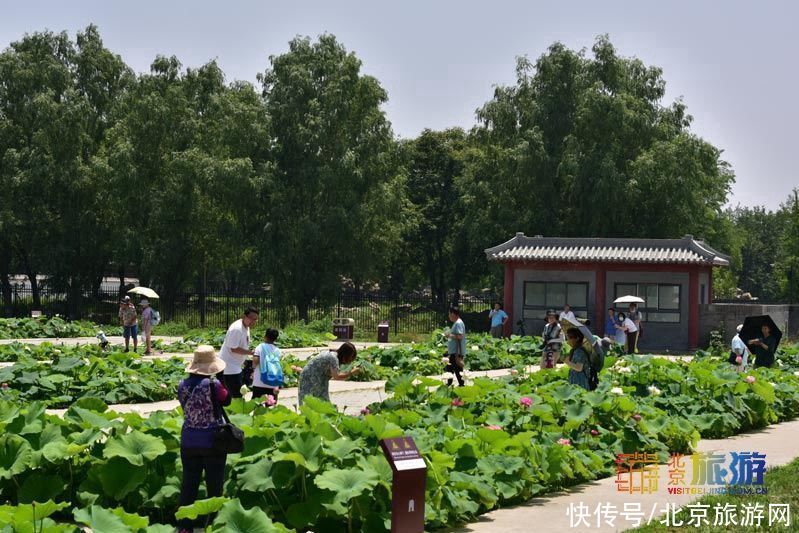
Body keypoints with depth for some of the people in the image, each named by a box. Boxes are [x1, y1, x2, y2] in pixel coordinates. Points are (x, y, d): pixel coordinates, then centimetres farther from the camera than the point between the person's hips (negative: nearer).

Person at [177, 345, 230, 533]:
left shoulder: (183, 385, -5)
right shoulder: (213, 385, -18)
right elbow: (226, 401, -4)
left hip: (189, 442, 4)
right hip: (213, 441, -4)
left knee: (188, 485, 13)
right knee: (214, 485, 9)